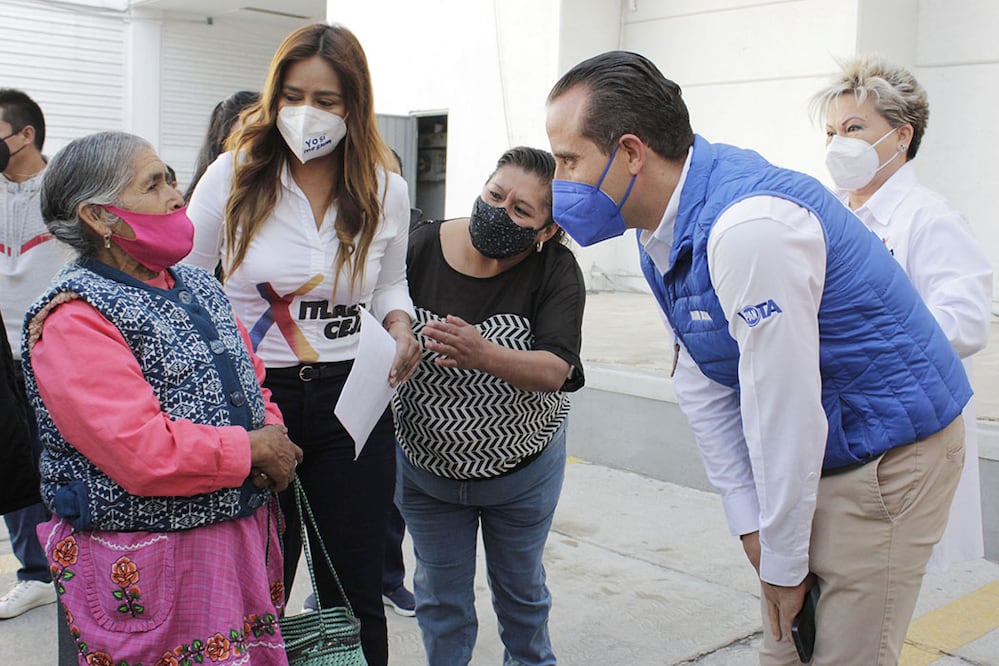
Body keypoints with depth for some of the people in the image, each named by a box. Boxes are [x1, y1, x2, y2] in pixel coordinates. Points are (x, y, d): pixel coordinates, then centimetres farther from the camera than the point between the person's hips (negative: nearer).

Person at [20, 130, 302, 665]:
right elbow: (140, 452, -26)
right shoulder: (73, 320, -16)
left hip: (245, 536, 8)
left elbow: (250, 381, 18)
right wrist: (253, 450, -16)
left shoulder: (197, 285, 11)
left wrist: (272, 431, -4)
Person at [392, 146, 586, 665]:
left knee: (520, 588, 23)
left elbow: (555, 371, -30)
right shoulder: (424, 246, -15)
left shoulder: (555, 270, -19)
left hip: (524, 469, 0)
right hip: (426, 465, 1)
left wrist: (485, 356, -47)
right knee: (440, 594, 18)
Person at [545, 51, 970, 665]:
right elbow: (702, 384, 2)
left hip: (891, 452, -8)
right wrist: (750, 519, 1)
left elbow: (782, 406, -27)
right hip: (797, 454, 8)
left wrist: (783, 561, -15)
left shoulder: (749, 226, -32)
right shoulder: (659, 227, -1)